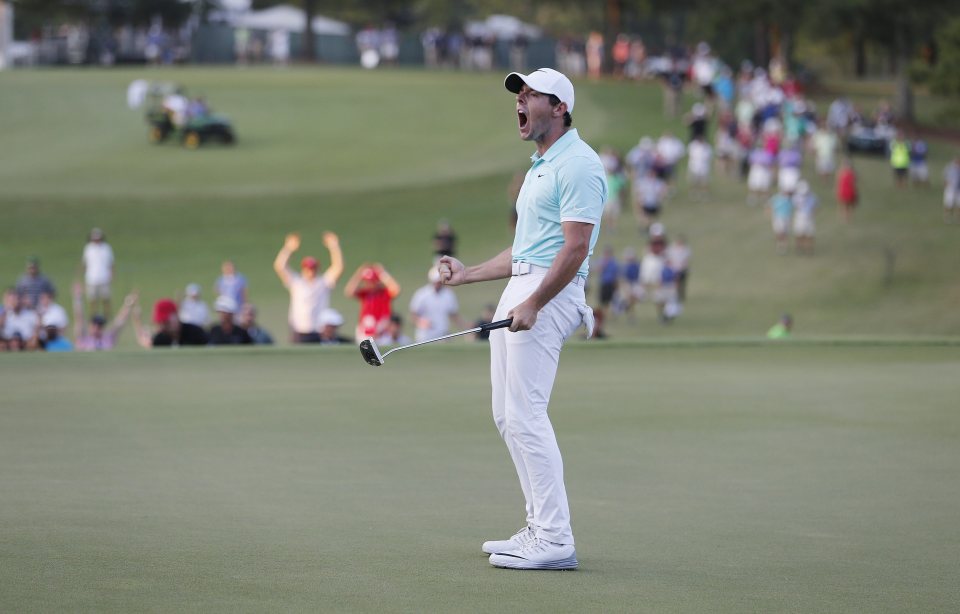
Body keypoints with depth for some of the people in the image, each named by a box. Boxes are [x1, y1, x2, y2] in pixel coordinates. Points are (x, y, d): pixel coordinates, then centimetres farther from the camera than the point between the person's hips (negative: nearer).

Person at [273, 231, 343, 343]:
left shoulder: (324, 282, 6)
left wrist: (334, 247, -10)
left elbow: (338, 267, -4)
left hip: (319, 333, 0)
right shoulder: (295, 282, 7)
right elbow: (279, 267, -1)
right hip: (299, 333, 0)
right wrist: (288, 248, -6)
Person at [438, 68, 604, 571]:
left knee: (525, 415, -14)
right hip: (520, 286, 11)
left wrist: (532, 303, -24)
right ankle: (540, 528, 14)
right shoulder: (540, 166, 22)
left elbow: (575, 247, -19)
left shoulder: (577, 165, -11)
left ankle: (555, 542, -14)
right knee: (508, 416, 10)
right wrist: (468, 274, 25)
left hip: (548, 293, -11)